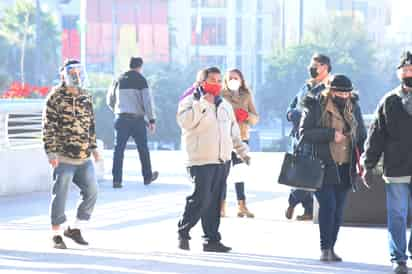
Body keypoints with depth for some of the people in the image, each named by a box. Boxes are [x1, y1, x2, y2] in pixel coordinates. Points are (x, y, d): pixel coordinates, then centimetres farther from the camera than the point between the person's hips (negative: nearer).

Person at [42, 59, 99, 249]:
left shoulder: (86, 98, 13)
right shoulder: (56, 97, -7)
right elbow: (48, 127, -10)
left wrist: (94, 148, 19)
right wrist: (51, 152, -15)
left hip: (84, 158, 6)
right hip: (64, 157, -6)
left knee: (91, 192, 5)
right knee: (60, 195, -2)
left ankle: (75, 228, 19)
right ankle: (56, 235, 9)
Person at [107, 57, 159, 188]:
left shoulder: (119, 80, 7)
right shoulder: (140, 80, -4)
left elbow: (110, 100, 14)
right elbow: (147, 101, -9)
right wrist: (152, 120, -5)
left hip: (121, 118, 3)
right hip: (137, 118, -3)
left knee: (118, 149, 1)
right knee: (143, 148, 12)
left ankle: (117, 180, -6)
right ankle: (147, 177, 23)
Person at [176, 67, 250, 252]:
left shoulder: (225, 106, 19)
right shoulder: (192, 101, -3)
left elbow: (234, 132, 29)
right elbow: (185, 122, -22)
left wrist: (242, 151, 25)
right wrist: (203, 103, -23)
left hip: (223, 161, 7)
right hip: (202, 161, -7)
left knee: (215, 202, 6)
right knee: (200, 199, -13)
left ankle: (212, 239, 10)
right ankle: (183, 232, 2)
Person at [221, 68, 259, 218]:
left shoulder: (247, 96, 8)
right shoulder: (220, 95, -1)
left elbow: (256, 118, 7)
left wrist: (247, 115, -12)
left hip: (241, 137, 3)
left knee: (239, 172, 7)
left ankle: (241, 206, 9)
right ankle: (221, 207, 1)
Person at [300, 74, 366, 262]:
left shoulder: (353, 108, 11)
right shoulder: (315, 107, -4)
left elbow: (362, 137, 15)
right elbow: (304, 133, -12)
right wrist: (331, 134, -20)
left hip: (345, 169, 5)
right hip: (323, 167, -5)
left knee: (339, 209, 5)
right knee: (328, 205, -14)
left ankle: (331, 248, 14)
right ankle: (325, 248, -8)